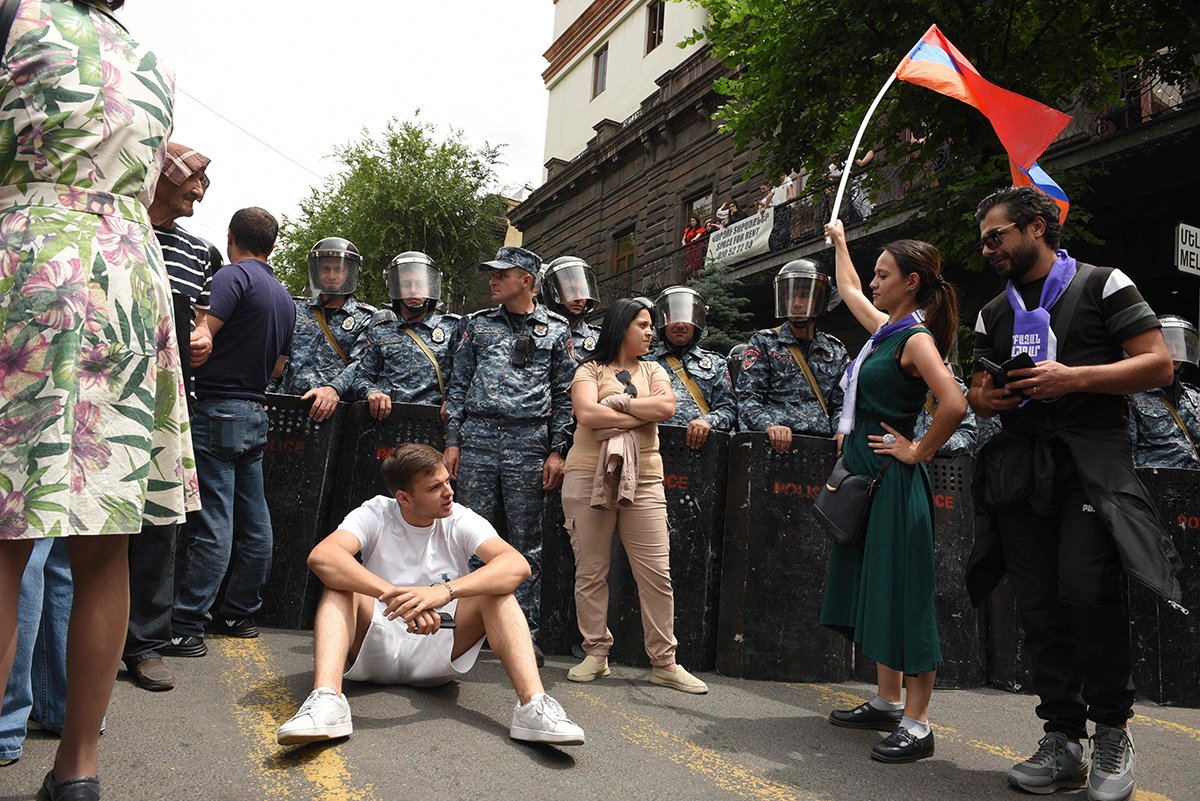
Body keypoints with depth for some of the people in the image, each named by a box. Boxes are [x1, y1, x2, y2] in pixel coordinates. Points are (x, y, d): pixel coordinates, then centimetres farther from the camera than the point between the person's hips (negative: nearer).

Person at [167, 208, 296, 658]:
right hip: (256, 413, 8)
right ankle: (239, 613, 21)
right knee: (253, 520, 11)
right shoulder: (284, 298, 15)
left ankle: (185, 629, -6)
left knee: (211, 524, -9)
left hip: (217, 410, -8)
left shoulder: (234, 275, -9)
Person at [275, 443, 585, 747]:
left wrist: (445, 591, -40)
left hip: (439, 654, 0)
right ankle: (326, 699, -43)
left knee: (496, 590, -22)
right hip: (378, 650, 0)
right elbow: (321, 556, -29)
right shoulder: (375, 514, -7)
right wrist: (395, 596, -42)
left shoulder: (460, 521, -6)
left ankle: (532, 704, -38)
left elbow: (517, 565, -25)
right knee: (341, 583, -23)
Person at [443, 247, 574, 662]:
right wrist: (452, 441, 5)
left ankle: (525, 631, 9)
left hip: (529, 444, -1)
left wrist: (557, 451, 0)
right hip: (477, 438, 2)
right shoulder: (477, 324, 14)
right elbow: (459, 384, 13)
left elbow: (564, 395, 7)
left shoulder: (555, 331, 8)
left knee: (527, 541, 2)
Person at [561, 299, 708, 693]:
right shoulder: (590, 370, 5)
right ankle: (596, 653, 15)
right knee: (590, 570, 2)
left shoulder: (652, 370, 16)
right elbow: (586, 414, -14)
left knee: (657, 572, -1)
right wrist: (643, 414, -7)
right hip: (589, 477, -2)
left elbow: (667, 406, -3)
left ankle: (664, 662, 7)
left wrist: (618, 402, -7)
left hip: (643, 480, 3)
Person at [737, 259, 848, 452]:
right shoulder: (763, 343, 11)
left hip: (822, 443, 3)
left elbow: (841, 404, 17)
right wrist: (769, 426, -18)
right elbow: (748, 397, 0)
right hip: (775, 444, -3)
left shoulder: (836, 351, 21)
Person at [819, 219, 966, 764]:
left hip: (894, 480, -10)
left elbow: (954, 405, -29)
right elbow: (849, 290, 33)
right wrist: (839, 242, 42)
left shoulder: (917, 339, -14)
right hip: (863, 473, 10)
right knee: (871, 589, 14)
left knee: (902, 594, -5)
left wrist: (918, 452, -18)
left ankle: (916, 725, 3)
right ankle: (887, 703, 26)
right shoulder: (885, 327, 12)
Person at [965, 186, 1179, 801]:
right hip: (1019, 467, 5)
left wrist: (1075, 378, -14)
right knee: (1039, 605, 1)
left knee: (1087, 589, -19)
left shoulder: (1102, 285, 6)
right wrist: (985, 399, 1)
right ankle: (1063, 740, 11)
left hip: (1091, 457, -5)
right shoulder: (994, 313, 22)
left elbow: (1158, 364, -2)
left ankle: (1111, 729, 2)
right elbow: (977, 394, 25)